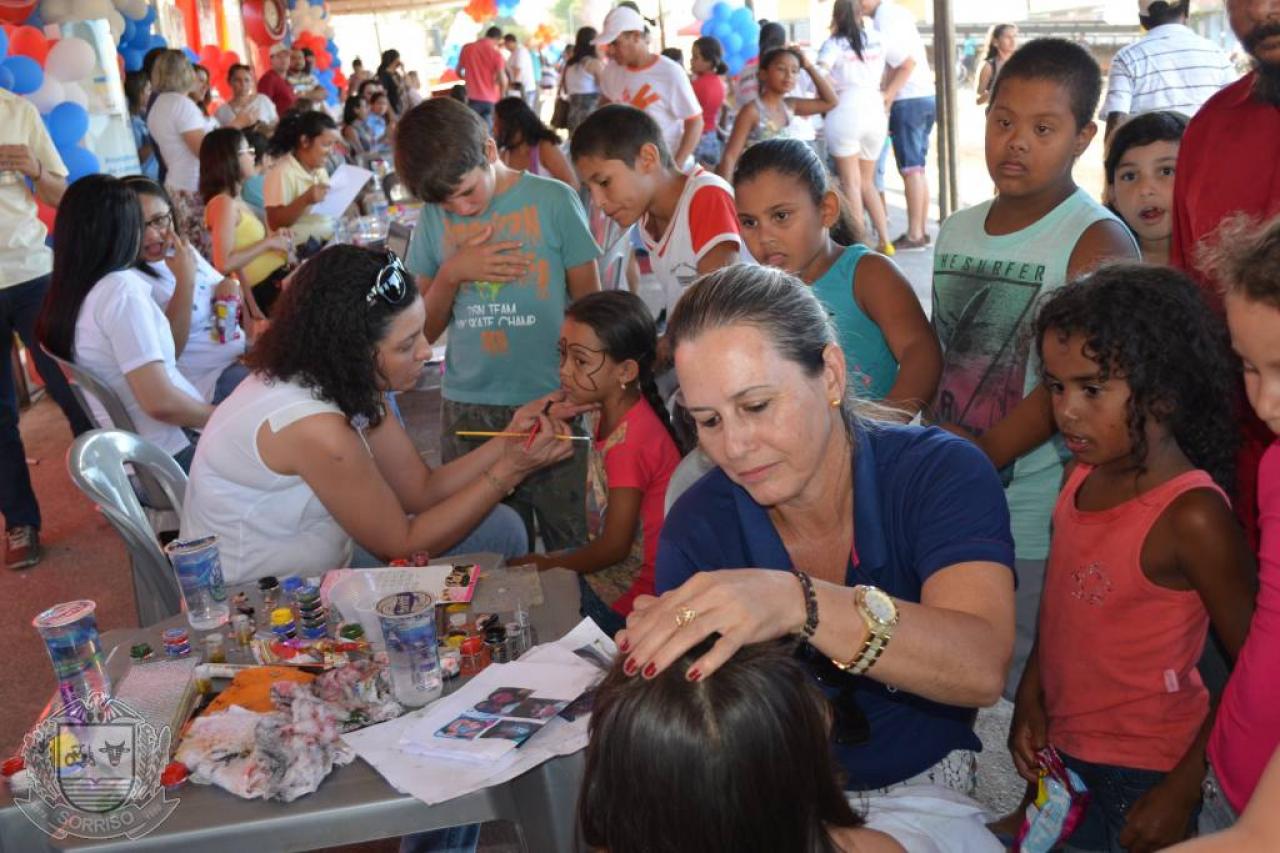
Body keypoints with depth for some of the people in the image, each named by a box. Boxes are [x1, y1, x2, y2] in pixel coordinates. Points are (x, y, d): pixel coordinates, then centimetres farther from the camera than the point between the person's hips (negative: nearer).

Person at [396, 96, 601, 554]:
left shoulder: (553, 201, -2)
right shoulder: (433, 217, 7)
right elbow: (423, 330, 9)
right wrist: (451, 273, -7)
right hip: (467, 412, 3)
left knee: (576, 550, 3)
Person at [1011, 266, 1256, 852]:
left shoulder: (1191, 517, -23)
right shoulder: (1083, 476, -2)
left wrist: (1184, 790, -17)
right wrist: (1030, 698, 1)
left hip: (1140, 778, -6)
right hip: (1062, 749, 7)